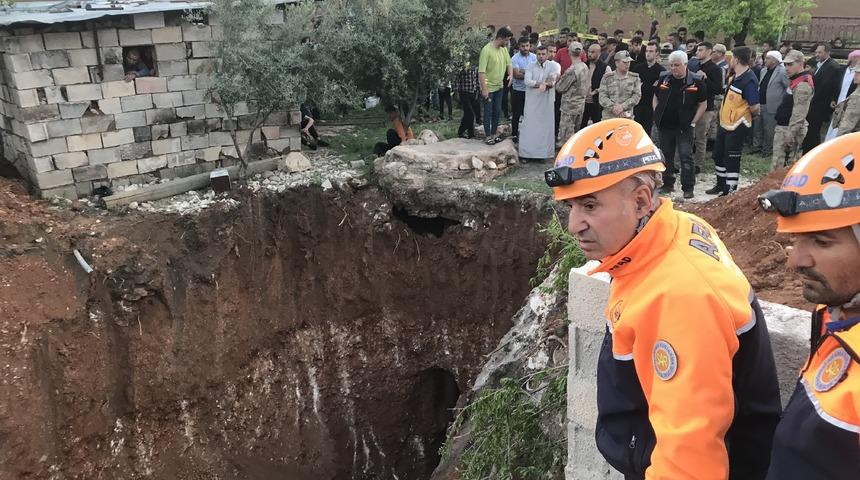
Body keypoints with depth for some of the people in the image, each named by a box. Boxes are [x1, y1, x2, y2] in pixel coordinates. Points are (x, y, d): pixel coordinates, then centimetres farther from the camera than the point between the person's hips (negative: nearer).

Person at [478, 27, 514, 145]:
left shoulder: (504, 49, 3)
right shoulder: (487, 50, -20)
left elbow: (508, 64, 16)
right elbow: (481, 71, -22)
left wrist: (510, 74, -6)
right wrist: (484, 89, -25)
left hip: (499, 86, 7)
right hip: (488, 88, -7)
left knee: (497, 111, 14)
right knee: (488, 112, 1)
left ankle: (494, 134, 27)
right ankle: (488, 136, 11)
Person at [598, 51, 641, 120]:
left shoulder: (634, 78, 9)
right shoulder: (607, 78, 7)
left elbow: (637, 96, 0)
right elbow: (602, 97, -1)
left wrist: (623, 106, -14)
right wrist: (613, 107, -15)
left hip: (626, 117, 0)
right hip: (608, 117, 0)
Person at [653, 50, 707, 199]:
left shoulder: (696, 82, -6)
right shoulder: (664, 78, 3)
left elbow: (703, 104, 0)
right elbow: (656, 98, 16)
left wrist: (693, 122, -7)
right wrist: (657, 115, 5)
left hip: (684, 127, -4)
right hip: (665, 125, 4)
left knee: (686, 157, -5)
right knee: (666, 156, 12)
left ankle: (688, 188, 1)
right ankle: (668, 184, 25)